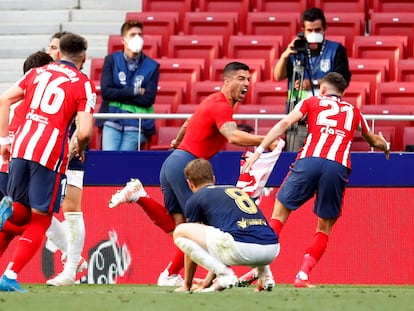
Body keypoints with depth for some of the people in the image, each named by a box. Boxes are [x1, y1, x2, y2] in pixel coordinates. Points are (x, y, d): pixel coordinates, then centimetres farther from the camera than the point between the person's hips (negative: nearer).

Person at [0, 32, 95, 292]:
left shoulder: (38, 72, 16)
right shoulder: (84, 85, 2)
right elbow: (84, 132, -8)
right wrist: (79, 150, 13)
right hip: (51, 153, -4)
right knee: (40, 220, 6)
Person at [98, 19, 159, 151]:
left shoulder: (152, 66, 3)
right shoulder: (111, 60, 5)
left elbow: (148, 99, -6)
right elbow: (106, 91, -6)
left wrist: (119, 95, -8)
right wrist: (134, 91, -8)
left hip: (136, 125, 0)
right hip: (112, 122, 0)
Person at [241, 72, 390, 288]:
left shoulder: (312, 102, 22)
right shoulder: (353, 112, 29)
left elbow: (284, 123, 6)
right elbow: (373, 141, 47)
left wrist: (259, 150, 1)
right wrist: (385, 146, 70)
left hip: (309, 160, -1)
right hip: (338, 167, 1)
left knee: (279, 212, 10)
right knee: (324, 228, 14)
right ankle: (303, 275, 0)